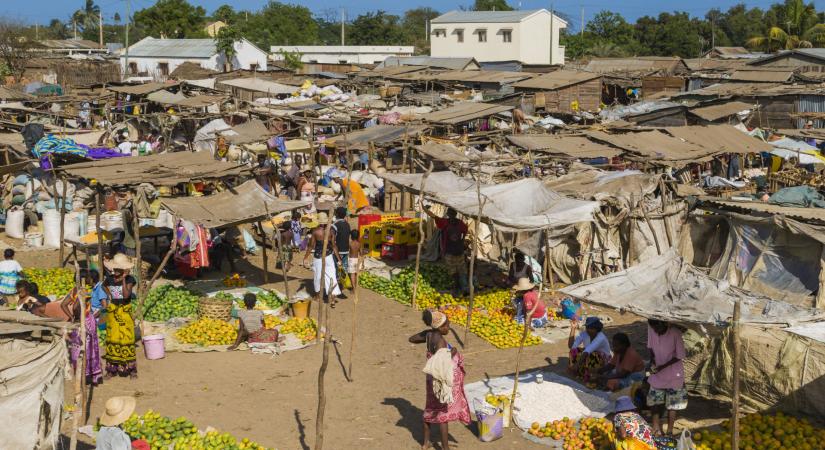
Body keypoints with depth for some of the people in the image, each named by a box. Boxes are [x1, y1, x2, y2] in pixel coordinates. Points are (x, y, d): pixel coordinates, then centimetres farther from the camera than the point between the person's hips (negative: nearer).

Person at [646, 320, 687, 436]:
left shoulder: (675, 333, -25)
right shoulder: (651, 328, -14)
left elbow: (679, 356, -16)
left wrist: (663, 366, -23)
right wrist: (652, 360, -14)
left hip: (673, 374, -3)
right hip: (657, 373, 3)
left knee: (672, 405, 9)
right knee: (655, 401, 10)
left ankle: (669, 431, 22)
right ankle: (657, 429, 22)